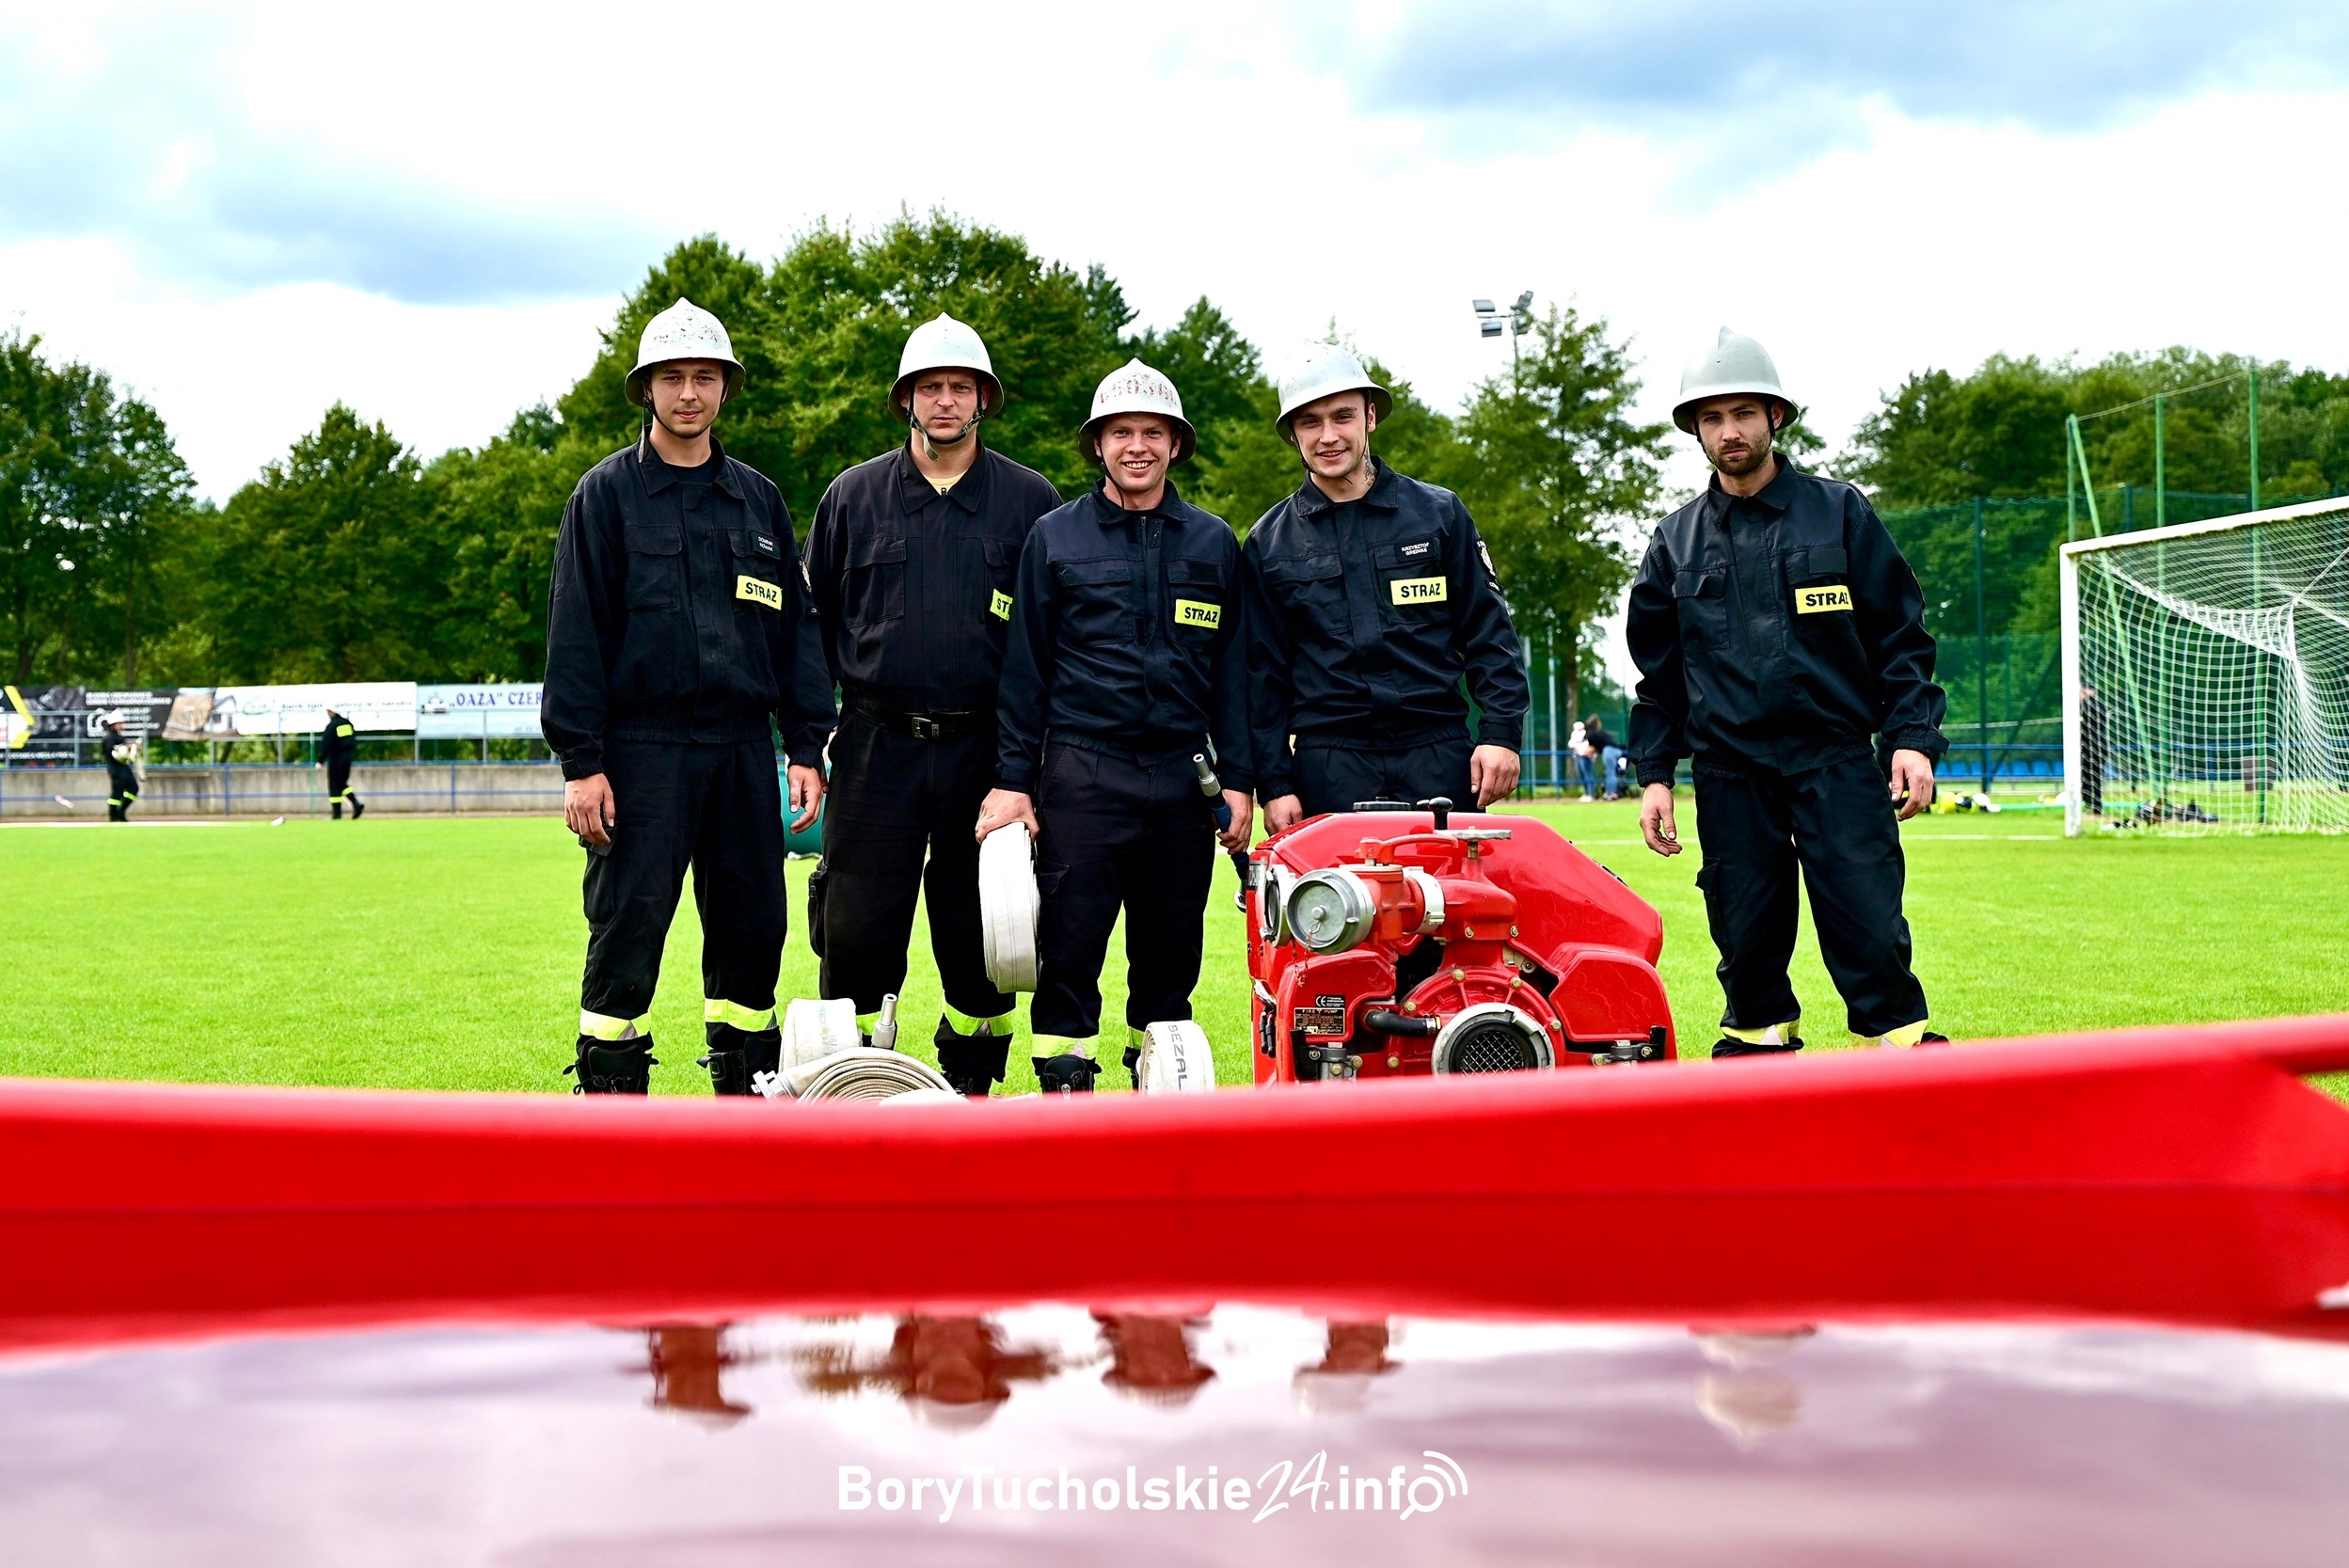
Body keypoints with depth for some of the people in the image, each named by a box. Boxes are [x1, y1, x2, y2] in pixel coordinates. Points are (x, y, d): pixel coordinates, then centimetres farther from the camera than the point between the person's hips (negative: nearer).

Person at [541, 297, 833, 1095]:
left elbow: (797, 627, 15)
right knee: (627, 929, -5)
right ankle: (608, 1091, 4)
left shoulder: (759, 499, 14)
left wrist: (807, 746, 6)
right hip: (641, 749, -4)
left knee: (753, 927, 6)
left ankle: (747, 1092, 18)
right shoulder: (607, 492, 2)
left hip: (743, 745, 4)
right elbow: (575, 633, -2)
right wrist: (581, 761, -9)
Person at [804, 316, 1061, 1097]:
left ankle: (971, 1085, 19)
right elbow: (813, 618, 13)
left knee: (979, 933, 6)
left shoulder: (1031, 500, 6)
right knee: (857, 927, -2)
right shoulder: (853, 495, 9)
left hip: (986, 750, 0)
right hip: (876, 746, 0)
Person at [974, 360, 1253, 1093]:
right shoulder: (1054, 537, 7)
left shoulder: (1213, 543, 13)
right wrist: (1013, 778, -2)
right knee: (1070, 945, -5)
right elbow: (1024, 667, 5)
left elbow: (1232, 669, 12)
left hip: (1181, 777, 2)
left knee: (1172, 950, 7)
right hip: (1081, 775, -2)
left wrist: (1237, 778, 5)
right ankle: (1064, 1090, 2)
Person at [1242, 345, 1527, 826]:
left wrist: (1501, 732, -3)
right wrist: (1274, 782, 3)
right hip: (1329, 766, 0)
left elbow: (1488, 633, 8)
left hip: (1438, 755, 0)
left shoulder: (1439, 513, 9)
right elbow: (1263, 673, 9)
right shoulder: (1269, 543, 9)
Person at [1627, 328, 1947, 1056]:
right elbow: (1658, 672, 16)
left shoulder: (1839, 512, 6)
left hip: (1838, 764, -2)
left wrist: (1913, 738, -5)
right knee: (1748, 942, 4)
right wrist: (1653, 774, 8)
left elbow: (1900, 635, 5)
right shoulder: (1675, 542, 12)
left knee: (1870, 932, -8)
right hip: (1730, 777, 2)